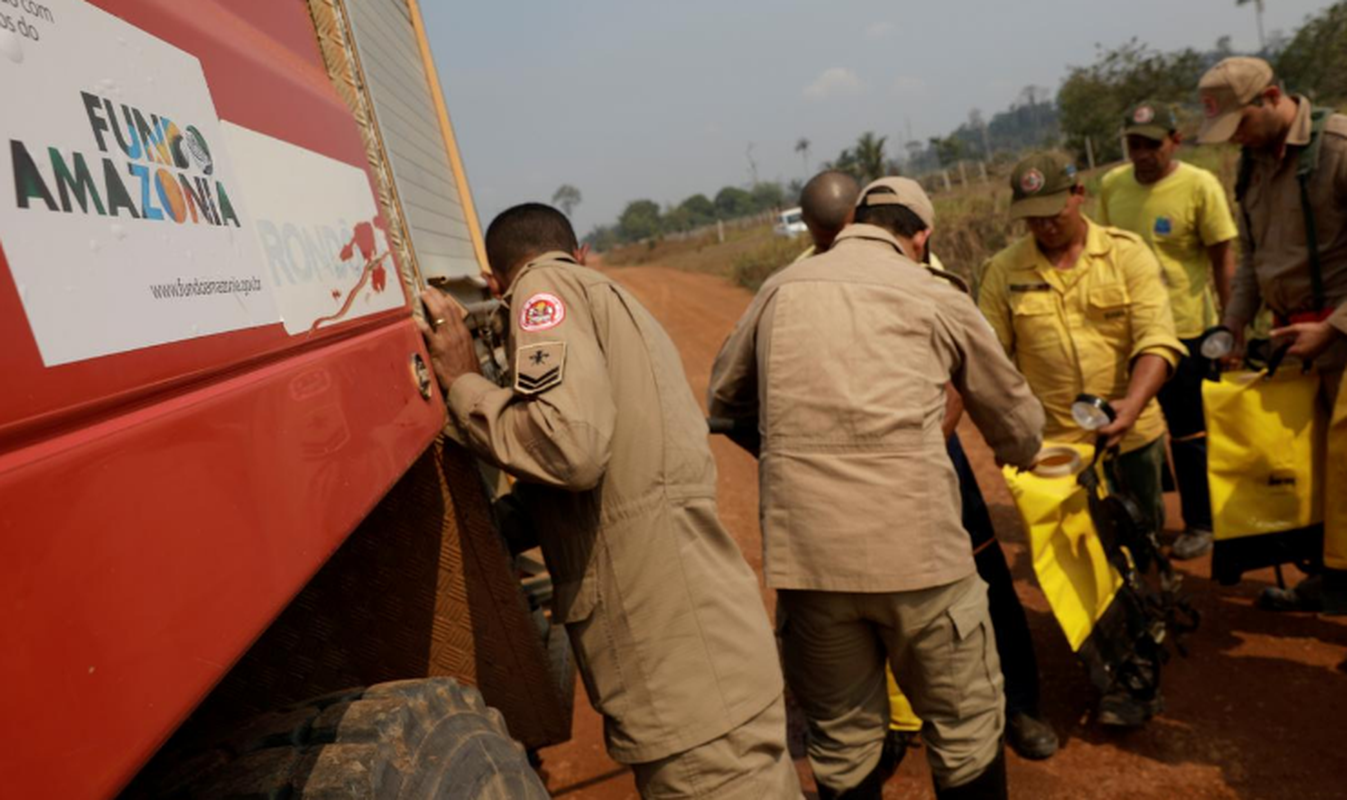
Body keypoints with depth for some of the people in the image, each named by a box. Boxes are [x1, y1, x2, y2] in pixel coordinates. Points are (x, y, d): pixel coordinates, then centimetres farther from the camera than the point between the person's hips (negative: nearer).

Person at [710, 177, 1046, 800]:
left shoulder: (781, 289, 10)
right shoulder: (936, 298, 5)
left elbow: (725, 398, 22)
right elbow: (1015, 419, 17)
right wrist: (1021, 453, 40)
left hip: (804, 550, 3)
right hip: (916, 545, -2)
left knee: (842, 742, 19)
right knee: (966, 729, 18)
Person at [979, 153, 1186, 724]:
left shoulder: (1126, 253, -3)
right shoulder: (1004, 271, -1)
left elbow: (1156, 340, -12)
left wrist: (1132, 403, -29)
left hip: (1131, 437, 0)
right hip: (1052, 445, 0)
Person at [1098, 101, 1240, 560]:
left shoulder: (1200, 186, -11)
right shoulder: (1112, 185, 2)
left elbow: (1223, 259, -8)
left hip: (1186, 329, -5)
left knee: (1187, 434, 6)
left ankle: (1199, 524, 24)